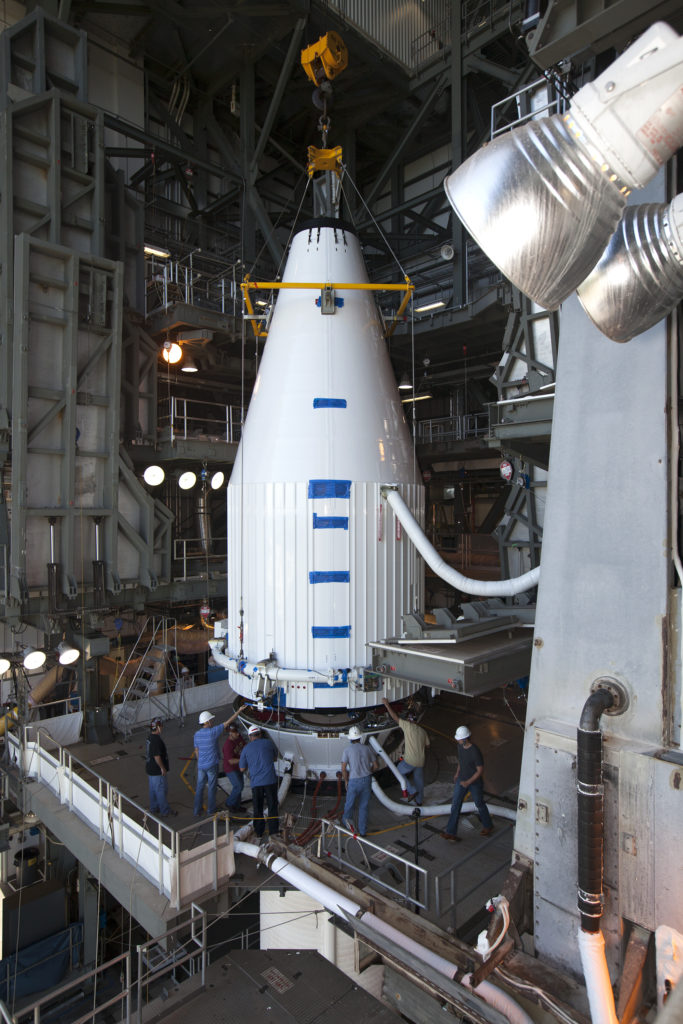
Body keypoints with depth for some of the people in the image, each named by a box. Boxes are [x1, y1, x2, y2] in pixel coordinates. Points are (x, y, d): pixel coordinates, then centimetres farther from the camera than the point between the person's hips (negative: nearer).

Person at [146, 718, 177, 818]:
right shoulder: (156, 740, -27)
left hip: (151, 768, 10)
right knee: (162, 790, 3)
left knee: (153, 789, 20)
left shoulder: (150, 737, 4)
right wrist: (162, 768, -17)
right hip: (157, 770, -10)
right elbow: (157, 756, -28)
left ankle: (154, 808, 33)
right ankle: (165, 811, 13)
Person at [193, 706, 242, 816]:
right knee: (211, 787, 9)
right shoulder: (213, 732, -18)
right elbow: (227, 722, -14)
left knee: (199, 787, 14)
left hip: (201, 765, 5)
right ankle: (211, 810, 18)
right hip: (212, 765, -5)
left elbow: (196, 751, 8)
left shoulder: (197, 734, -2)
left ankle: (197, 811, 20)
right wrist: (238, 711, -8)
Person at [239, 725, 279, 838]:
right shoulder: (268, 743, 5)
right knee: (272, 807, 9)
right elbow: (275, 758, 19)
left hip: (256, 782, 1)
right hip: (270, 781, -1)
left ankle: (259, 832, 22)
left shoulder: (246, 749, 5)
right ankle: (273, 831, 9)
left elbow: (242, 769, 12)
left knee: (258, 808, 15)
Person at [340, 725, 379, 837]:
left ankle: (347, 817, -3)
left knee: (350, 802, 19)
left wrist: (346, 781, 6)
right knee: (363, 806, 15)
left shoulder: (347, 749, -7)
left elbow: (343, 768, -10)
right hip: (367, 780, 3)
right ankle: (362, 830, 18)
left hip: (354, 781, -3)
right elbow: (376, 766, 8)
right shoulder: (367, 748, 3)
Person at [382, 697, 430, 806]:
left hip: (409, 761, -6)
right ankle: (419, 800, 33)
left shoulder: (408, 726, -10)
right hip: (420, 762, 6)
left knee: (398, 772, 17)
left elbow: (395, 717, -9)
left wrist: (387, 704, -4)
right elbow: (426, 746, 15)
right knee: (419, 780, 22)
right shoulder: (423, 731, 9)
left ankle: (412, 790, 10)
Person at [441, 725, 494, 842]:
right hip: (462, 779, 6)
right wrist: (458, 773, 15)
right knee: (455, 804, 3)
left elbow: (480, 770, -24)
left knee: (479, 805, 17)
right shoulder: (460, 746, -11)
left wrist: (468, 782, -26)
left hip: (475, 782, -6)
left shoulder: (475, 752, -33)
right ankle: (450, 832, 9)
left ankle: (488, 826, 43)